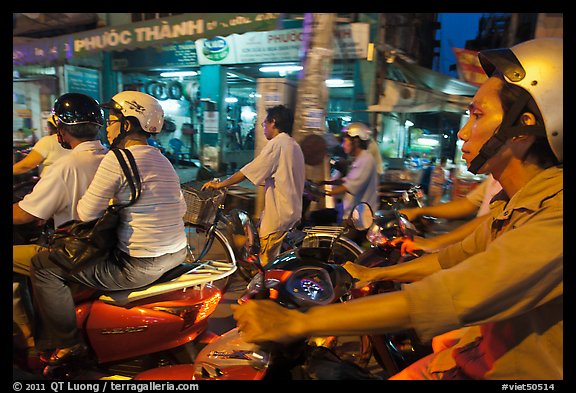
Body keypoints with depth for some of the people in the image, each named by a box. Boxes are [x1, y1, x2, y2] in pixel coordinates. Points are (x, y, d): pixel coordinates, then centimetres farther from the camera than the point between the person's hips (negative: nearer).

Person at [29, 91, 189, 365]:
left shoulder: (117, 159, -15)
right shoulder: (162, 159, 10)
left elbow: (86, 214, -12)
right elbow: (180, 208, 17)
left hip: (139, 266, -9)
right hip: (177, 254, 9)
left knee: (44, 266, 2)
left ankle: (66, 344, 12)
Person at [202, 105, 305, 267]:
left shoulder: (276, 144, -14)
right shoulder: (294, 145, 14)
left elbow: (248, 171, -15)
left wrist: (220, 184, -7)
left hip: (279, 214, -10)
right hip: (294, 211, 10)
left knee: (268, 262, -1)